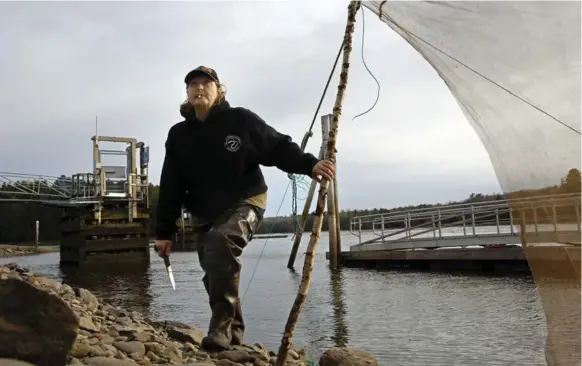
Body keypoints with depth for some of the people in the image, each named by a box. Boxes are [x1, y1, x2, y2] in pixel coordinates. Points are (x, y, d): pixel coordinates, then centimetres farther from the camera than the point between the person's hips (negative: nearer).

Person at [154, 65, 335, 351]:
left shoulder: (239, 120, -7)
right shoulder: (178, 135, 4)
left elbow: (277, 146, -7)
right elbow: (170, 188, 4)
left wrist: (309, 164, -24)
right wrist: (164, 232, 1)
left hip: (245, 202, -5)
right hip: (207, 215, 6)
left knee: (220, 240, -34)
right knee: (215, 276, 5)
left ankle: (222, 327, -28)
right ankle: (233, 333, 25)